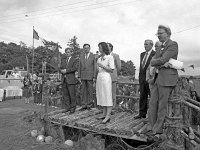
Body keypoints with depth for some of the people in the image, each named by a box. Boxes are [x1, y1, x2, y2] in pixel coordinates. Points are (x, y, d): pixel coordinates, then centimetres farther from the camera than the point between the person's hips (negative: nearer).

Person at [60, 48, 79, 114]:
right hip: (63, 79, 5)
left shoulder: (75, 59, 1)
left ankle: (73, 108, 11)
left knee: (72, 94, -1)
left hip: (71, 80, -5)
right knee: (65, 95, 8)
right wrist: (62, 70, -7)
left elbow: (75, 68, -13)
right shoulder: (63, 59, 19)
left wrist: (66, 70, -14)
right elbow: (61, 68, 15)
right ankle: (67, 107, 19)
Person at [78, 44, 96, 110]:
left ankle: (89, 105, 12)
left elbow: (95, 67, -5)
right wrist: (79, 76, 2)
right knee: (83, 91, 4)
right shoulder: (81, 55, 8)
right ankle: (84, 105, 11)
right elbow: (80, 66, 8)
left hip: (90, 76, -3)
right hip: (83, 76, 4)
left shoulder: (93, 56, -3)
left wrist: (94, 77, -11)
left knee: (90, 91, 2)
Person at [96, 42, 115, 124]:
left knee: (107, 97, -5)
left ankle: (108, 116, -2)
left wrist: (102, 66, -15)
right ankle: (104, 114, 16)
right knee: (102, 97, 8)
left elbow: (111, 70, -8)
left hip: (106, 78, -7)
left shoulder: (110, 57, -4)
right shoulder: (99, 59, 15)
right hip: (99, 78, 7)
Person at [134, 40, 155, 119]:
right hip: (142, 78, 7)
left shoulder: (155, 54, -8)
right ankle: (142, 113, 23)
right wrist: (140, 77, 14)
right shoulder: (142, 54, 16)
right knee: (142, 96, 12)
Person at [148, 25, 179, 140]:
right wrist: (162, 64, -10)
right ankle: (155, 128, 17)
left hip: (167, 79, -8)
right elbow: (153, 63, 9)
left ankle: (157, 131, 13)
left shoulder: (173, 44, -5)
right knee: (153, 104, 6)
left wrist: (155, 61, 3)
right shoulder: (161, 47, 21)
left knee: (162, 106, 0)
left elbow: (162, 60, -17)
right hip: (159, 78, 8)